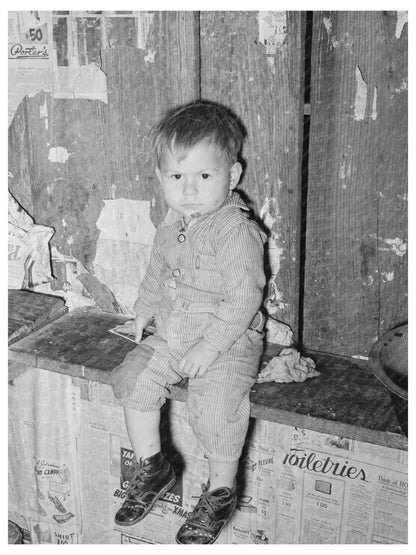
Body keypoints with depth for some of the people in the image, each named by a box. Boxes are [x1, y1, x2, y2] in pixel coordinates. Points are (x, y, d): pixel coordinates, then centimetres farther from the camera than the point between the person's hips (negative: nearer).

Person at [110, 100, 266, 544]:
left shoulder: (236, 231, -20)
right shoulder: (173, 225, 4)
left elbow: (244, 299, -23)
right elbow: (157, 273, 22)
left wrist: (209, 346, -25)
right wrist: (144, 310, 16)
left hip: (229, 341, -7)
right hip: (170, 334, 8)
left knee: (214, 404, -23)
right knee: (134, 378, -4)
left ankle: (220, 493, 2)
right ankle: (151, 467, 16)